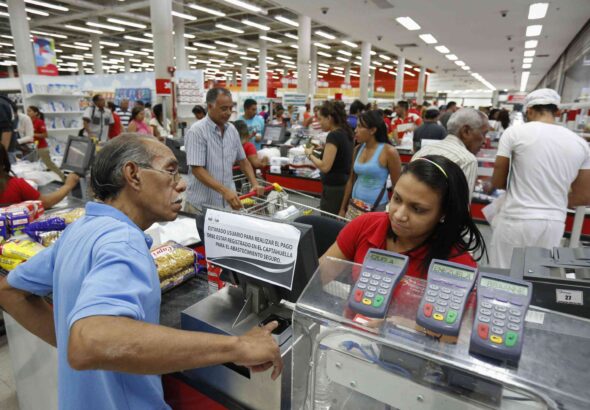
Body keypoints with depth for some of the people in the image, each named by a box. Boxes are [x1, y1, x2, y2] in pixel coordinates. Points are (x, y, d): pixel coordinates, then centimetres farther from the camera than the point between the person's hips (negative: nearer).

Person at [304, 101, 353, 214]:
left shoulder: (333, 135, -17)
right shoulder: (346, 132, 9)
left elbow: (325, 167, -21)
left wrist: (310, 155, -6)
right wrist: (324, 148, 13)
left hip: (334, 189, -9)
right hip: (345, 187, 9)